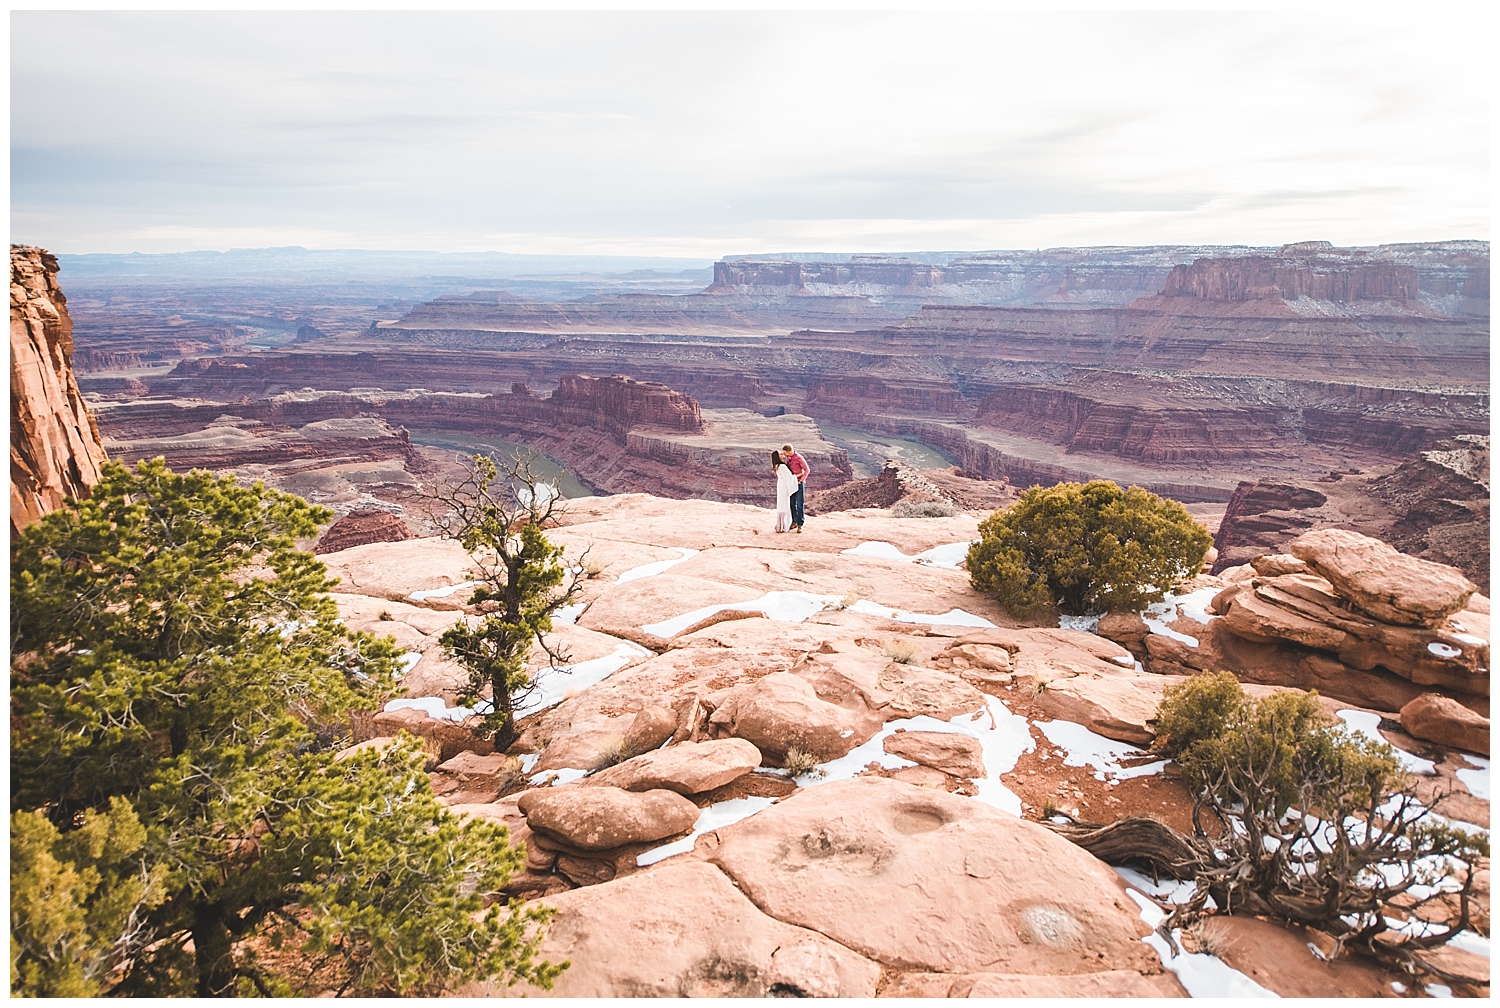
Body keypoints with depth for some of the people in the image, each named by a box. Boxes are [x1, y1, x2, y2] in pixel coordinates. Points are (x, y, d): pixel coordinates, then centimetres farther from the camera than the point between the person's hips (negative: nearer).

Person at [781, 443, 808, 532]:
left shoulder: (799, 458, -16)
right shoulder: (787, 458, 5)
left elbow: (807, 470, -12)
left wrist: (801, 481, -15)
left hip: (799, 484, -6)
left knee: (799, 505, -7)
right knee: (792, 504, 8)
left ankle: (800, 525, -5)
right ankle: (794, 522, 18)